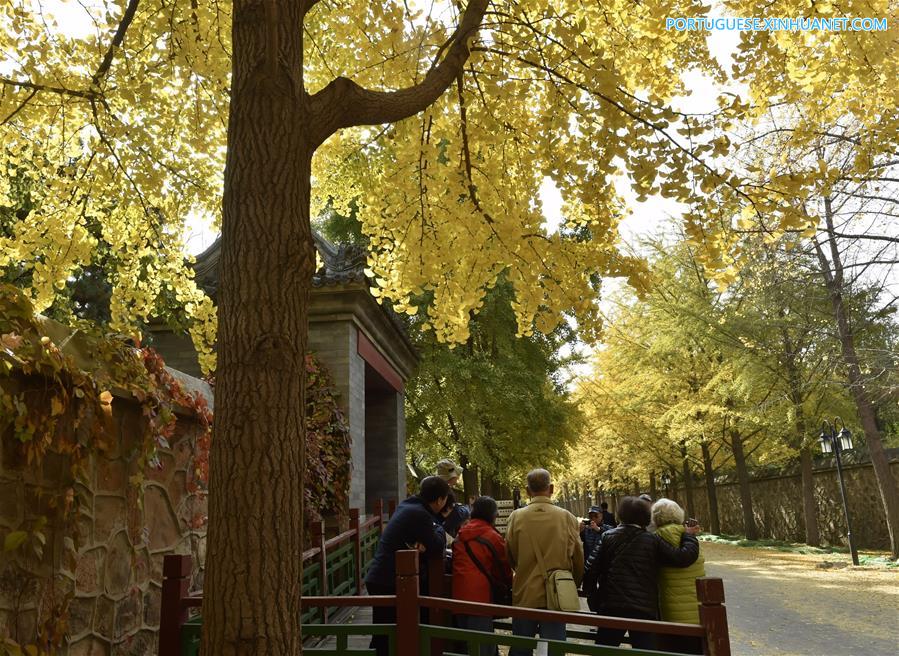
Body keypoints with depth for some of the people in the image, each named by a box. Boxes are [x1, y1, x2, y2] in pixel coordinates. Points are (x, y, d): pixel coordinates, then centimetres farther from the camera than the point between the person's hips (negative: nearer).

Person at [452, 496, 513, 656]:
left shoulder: (460, 536, 13)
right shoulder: (493, 537, -5)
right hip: (480, 594, -6)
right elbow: (504, 568, 2)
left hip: (459, 594, 6)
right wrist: (509, 585, 23)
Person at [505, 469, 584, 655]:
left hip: (524, 593, 1)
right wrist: (573, 585, 17)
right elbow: (578, 557, -1)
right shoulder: (567, 518, -7)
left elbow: (509, 557, 1)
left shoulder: (516, 517, -7)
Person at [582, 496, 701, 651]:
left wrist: (593, 600, 10)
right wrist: (689, 535, 15)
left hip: (612, 607, 1)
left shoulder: (608, 537, 2)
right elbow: (684, 557, -4)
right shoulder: (653, 540, 1)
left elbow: (591, 569, -3)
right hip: (645, 609, -1)